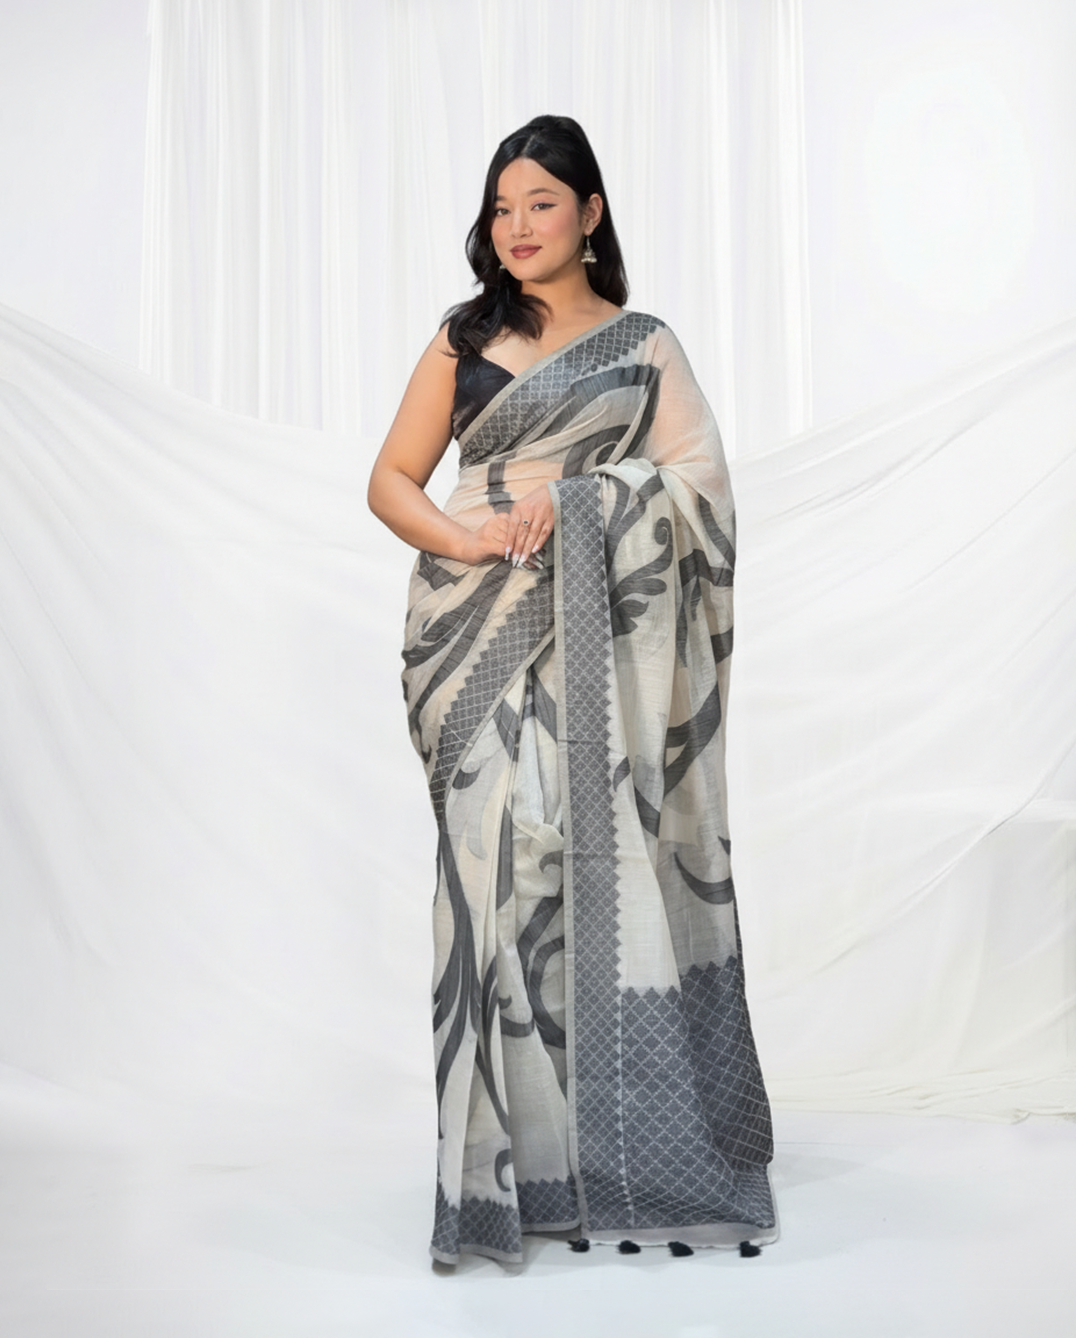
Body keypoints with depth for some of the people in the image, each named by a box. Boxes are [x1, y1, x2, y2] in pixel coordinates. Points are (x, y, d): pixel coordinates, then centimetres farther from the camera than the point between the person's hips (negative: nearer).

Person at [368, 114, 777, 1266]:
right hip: (485, 635, 1)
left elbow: (701, 478, 0)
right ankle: (517, 1160, 3)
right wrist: (463, 537, -10)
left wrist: (575, 498, -13)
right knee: (499, 858, -5)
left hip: (601, 640, -1)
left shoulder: (645, 346, 13)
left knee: (610, 869, -4)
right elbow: (390, 479, 10)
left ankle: (624, 1147, 9)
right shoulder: (463, 340, 16)